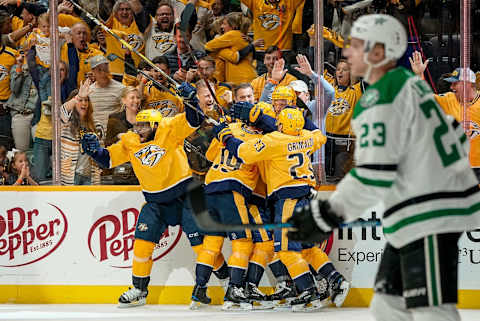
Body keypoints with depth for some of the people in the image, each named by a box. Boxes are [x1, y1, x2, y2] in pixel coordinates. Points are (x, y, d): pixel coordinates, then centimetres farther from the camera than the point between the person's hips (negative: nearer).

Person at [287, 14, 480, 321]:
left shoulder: (380, 98, -15)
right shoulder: (411, 83, 14)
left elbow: (374, 174, -20)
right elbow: (453, 136, 21)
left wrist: (329, 214, -15)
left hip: (429, 218, -10)